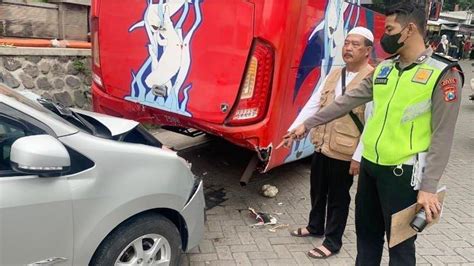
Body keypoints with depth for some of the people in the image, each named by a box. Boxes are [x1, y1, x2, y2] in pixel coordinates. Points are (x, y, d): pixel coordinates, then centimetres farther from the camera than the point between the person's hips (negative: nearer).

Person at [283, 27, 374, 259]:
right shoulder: (333, 74, 8)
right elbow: (313, 105, 8)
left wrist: (359, 157, -20)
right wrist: (293, 130, 3)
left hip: (345, 153, -6)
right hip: (321, 146, 6)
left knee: (338, 198, 10)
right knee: (317, 191, 21)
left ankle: (332, 241, 28)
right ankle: (315, 227, 44)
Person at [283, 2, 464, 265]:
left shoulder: (443, 73, -11)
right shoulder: (384, 68, 8)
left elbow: (442, 136, -13)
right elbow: (347, 100, 12)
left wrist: (428, 187, -16)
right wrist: (307, 124, 12)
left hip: (403, 171, -6)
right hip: (370, 164, 6)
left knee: (400, 242, 8)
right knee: (366, 231, 20)